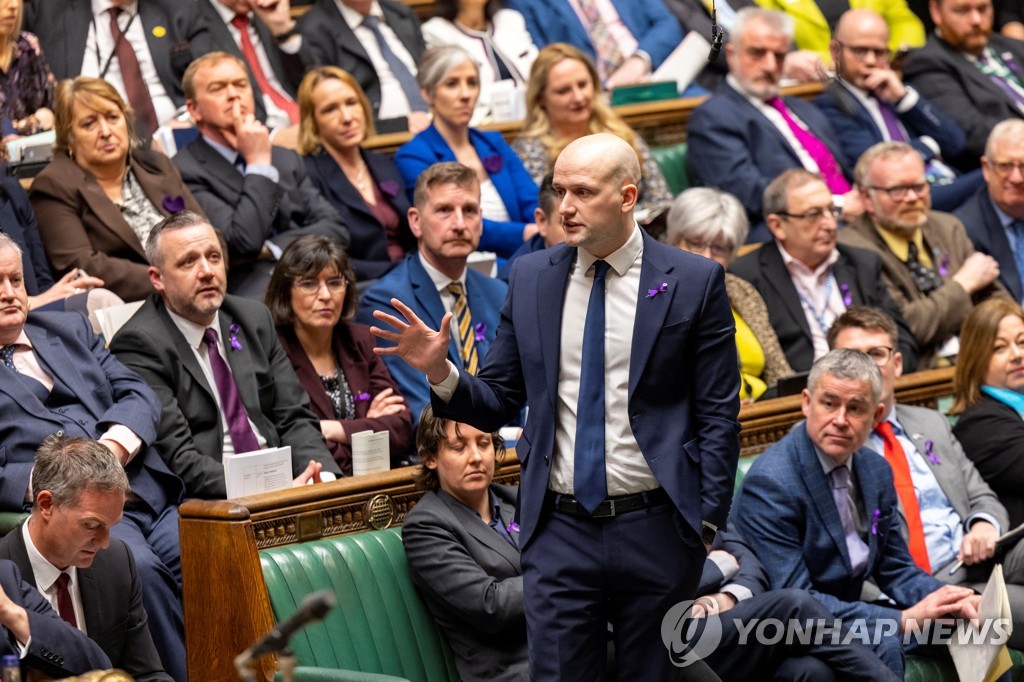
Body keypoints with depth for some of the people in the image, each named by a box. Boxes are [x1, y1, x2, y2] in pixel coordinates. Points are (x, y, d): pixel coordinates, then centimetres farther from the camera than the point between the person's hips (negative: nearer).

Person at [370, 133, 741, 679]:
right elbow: (499, 403, 9)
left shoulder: (694, 281, -2)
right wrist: (439, 372, -10)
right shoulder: (531, 278, 7)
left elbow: (718, 415, -1)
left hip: (655, 530, -2)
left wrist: (707, 523, -6)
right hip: (560, 530, 2)